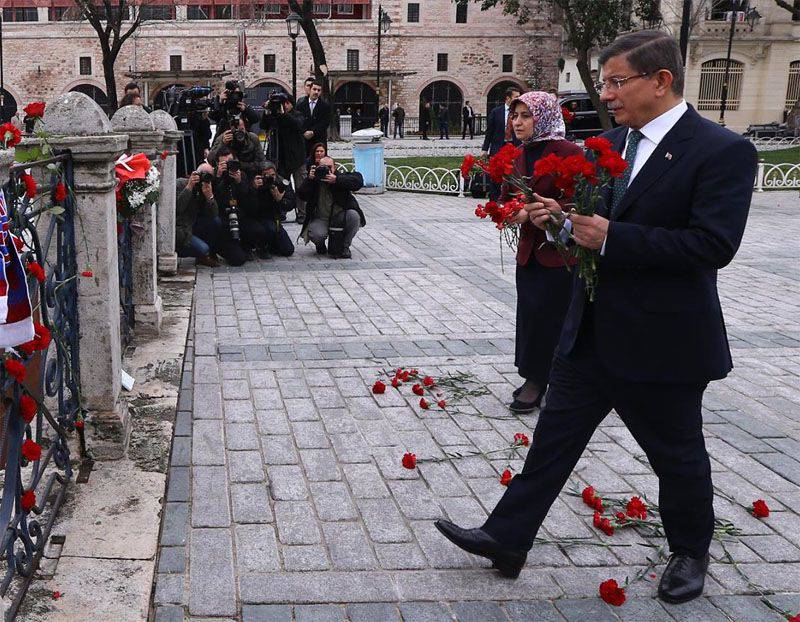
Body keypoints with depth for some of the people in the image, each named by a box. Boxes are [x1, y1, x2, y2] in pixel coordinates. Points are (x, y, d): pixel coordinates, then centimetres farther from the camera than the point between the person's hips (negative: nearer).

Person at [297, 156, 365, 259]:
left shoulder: (341, 177, -6)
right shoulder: (314, 179, -2)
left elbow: (359, 181, -25)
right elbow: (302, 195, -14)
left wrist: (337, 180, -34)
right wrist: (309, 179, -28)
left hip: (340, 216, 1)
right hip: (320, 219, -1)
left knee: (353, 216, -29)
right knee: (316, 235, -31)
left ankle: (344, 247, -7)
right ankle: (320, 246, 12)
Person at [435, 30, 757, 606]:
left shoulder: (723, 151, -16)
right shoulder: (610, 143, 6)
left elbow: (713, 245, -24)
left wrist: (611, 237, -27)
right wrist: (557, 213, -10)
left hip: (663, 342, -6)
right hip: (592, 331, 6)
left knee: (677, 454, 14)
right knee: (556, 433, 10)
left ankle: (691, 552, 38)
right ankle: (507, 538, 21)